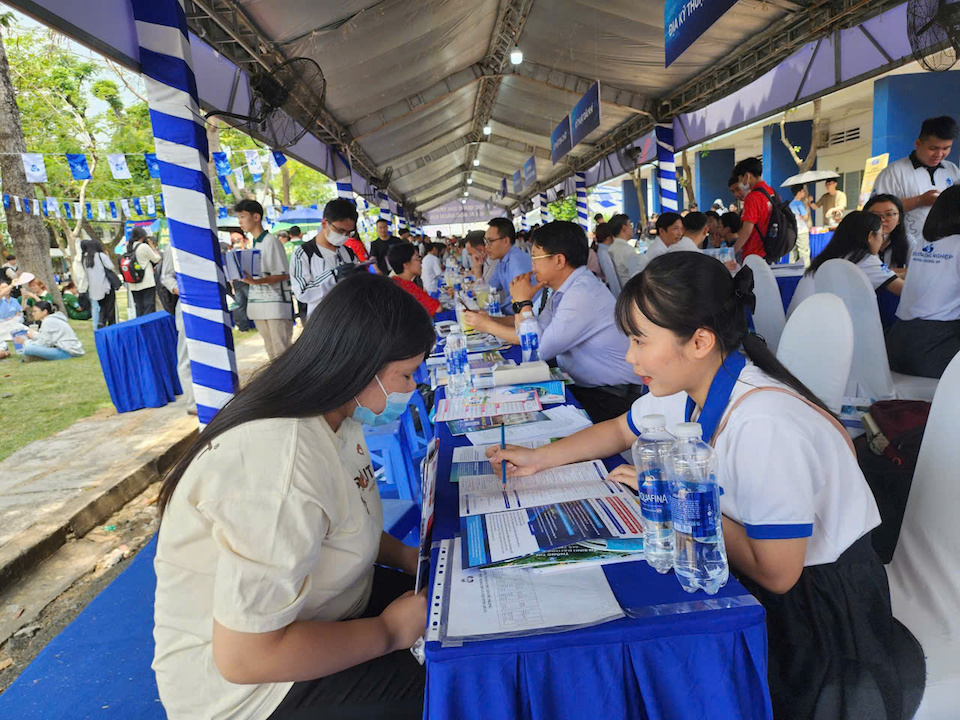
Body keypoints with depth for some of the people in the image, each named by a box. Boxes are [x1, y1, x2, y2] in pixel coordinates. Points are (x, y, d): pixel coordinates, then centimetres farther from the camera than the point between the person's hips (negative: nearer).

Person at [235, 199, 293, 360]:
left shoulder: (271, 241, -7)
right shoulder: (254, 244, 17)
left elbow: (284, 275, -11)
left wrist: (257, 281, -21)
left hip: (276, 304, -8)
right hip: (259, 304, 8)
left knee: (281, 351, -9)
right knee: (271, 352, 9)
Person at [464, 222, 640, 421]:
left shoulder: (583, 294, -23)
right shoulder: (562, 290, 7)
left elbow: (539, 349, -21)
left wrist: (523, 302, -11)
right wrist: (488, 323, 5)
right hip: (579, 385, 8)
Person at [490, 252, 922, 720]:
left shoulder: (763, 427, -33)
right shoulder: (686, 386, -8)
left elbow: (776, 573, -26)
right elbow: (622, 431, 10)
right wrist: (540, 458, -1)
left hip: (819, 602, -6)